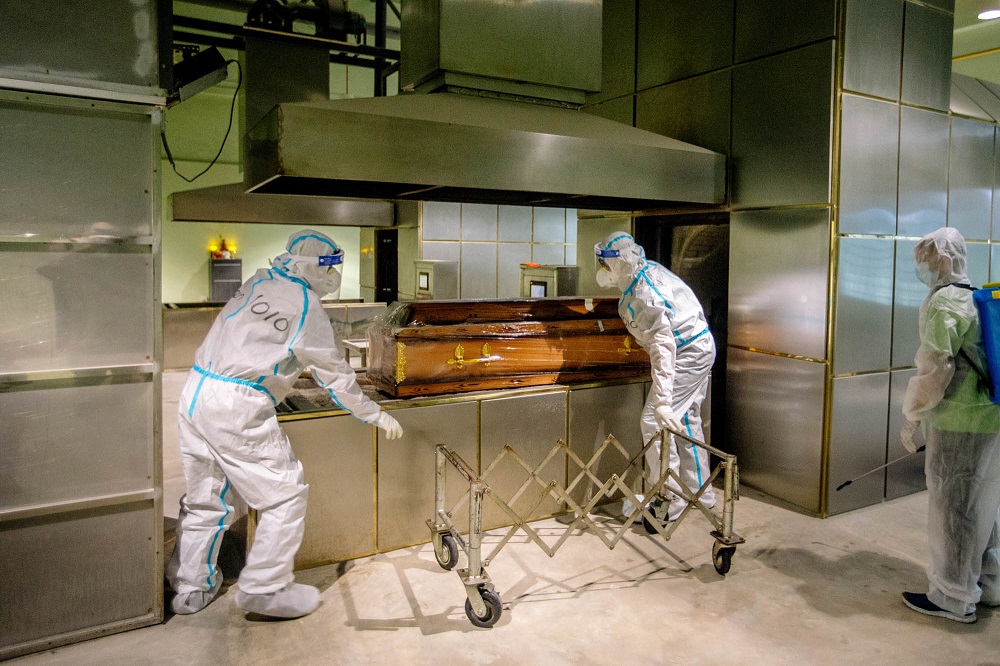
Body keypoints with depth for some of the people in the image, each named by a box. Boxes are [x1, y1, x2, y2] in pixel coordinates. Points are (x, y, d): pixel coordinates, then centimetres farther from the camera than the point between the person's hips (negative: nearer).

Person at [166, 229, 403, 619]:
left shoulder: (256, 284, 14)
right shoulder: (307, 308, -4)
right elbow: (335, 375, 2)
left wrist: (298, 364, 45)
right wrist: (375, 415, 14)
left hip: (195, 393, 8)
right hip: (238, 409, -8)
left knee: (205, 497, 20)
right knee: (286, 496, 5)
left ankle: (190, 587, 30)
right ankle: (263, 589, 11)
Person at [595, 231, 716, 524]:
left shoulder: (644, 295, -28)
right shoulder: (650, 269, 3)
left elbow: (663, 347, -35)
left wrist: (662, 400, -39)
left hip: (688, 355, -11)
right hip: (700, 347, 11)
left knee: (654, 422, -11)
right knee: (687, 419, 19)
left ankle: (670, 500, -3)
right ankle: (700, 493, 31)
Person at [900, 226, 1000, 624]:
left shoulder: (943, 302, -13)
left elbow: (934, 369, -18)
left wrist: (911, 419, -9)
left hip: (958, 424, -9)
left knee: (951, 510, 3)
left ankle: (954, 599, 14)